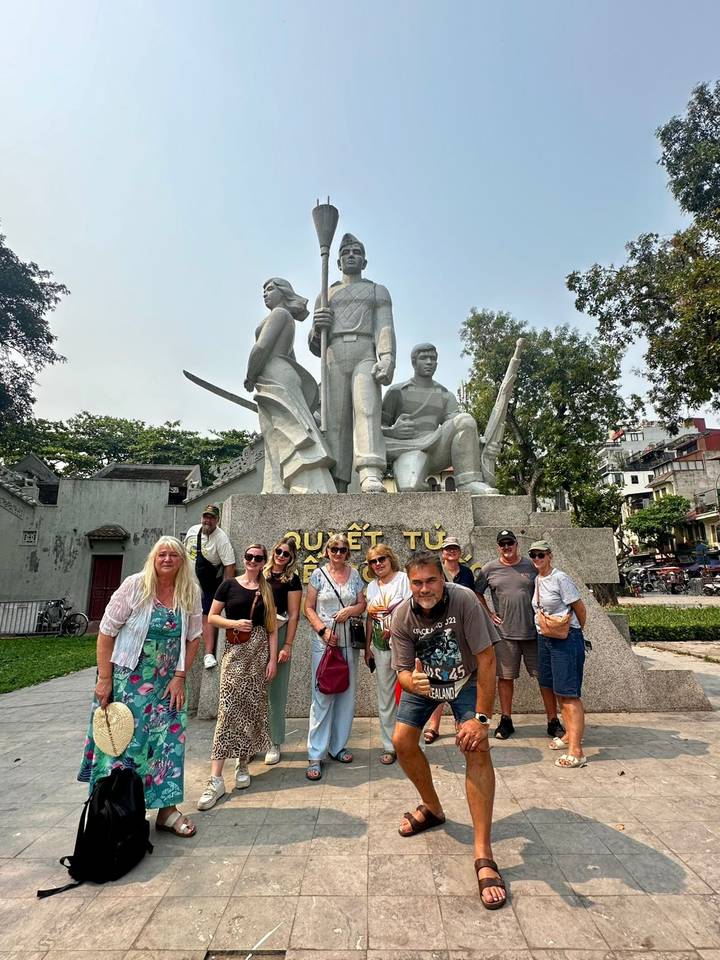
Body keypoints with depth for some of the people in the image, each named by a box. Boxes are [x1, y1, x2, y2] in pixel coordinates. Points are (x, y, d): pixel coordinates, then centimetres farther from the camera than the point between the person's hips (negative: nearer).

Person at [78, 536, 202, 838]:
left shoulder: (190, 593, -5)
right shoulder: (134, 586, -13)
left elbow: (193, 638, 2)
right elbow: (106, 631, -9)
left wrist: (179, 677, -2)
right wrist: (104, 679, -10)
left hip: (168, 682, 3)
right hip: (128, 679, -3)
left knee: (169, 740, 6)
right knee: (124, 739, 5)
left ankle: (166, 808, 22)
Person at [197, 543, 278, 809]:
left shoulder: (267, 590, 8)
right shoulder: (229, 585, 3)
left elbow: (272, 628, 7)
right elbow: (212, 617, 4)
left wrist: (273, 659, 1)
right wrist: (235, 623, -12)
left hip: (260, 652, 2)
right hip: (235, 651, -2)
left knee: (253, 707, 5)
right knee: (228, 707, -7)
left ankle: (243, 764, 23)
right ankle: (216, 779, -4)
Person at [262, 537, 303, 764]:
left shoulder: (291, 579, 0)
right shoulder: (262, 575, 10)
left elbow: (293, 615, -4)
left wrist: (287, 645, -10)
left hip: (278, 636, -3)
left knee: (276, 692, 5)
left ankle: (275, 744, 18)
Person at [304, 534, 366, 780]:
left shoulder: (354, 574, 6)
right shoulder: (318, 574, -2)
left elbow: (362, 604, 10)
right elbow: (309, 608, -2)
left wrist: (350, 610, -11)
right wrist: (323, 630, -14)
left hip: (349, 641, 4)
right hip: (324, 641, -3)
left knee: (347, 695, 11)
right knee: (322, 696, -3)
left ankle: (338, 746, 27)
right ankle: (315, 755, 8)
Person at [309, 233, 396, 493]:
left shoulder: (378, 291, 24)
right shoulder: (325, 295, 29)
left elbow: (385, 329, 6)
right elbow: (315, 345, 22)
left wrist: (388, 359, -15)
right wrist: (317, 328, -3)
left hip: (366, 356, -2)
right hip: (334, 358, 2)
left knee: (367, 409, -25)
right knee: (336, 421, -11)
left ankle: (371, 478, -42)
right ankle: (337, 487, -18)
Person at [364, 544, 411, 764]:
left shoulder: (404, 579, -6)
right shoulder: (371, 586, 10)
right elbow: (370, 618, 15)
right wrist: (367, 647, 14)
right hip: (380, 649, 5)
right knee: (385, 697, 12)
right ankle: (389, 746, 25)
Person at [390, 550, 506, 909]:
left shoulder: (464, 600, -34)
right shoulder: (402, 616, -24)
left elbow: (487, 660, -30)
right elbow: (403, 671, -19)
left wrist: (481, 718, -29)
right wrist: (412, 681, -43)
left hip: (465, 680, -3)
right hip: (422, 681, 3)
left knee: (477, 749, -19)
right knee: (402, 742, -2)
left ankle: (483, 856, -10)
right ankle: (432, 808, 26)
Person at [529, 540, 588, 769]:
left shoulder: (560, 579, -13)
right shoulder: (537, 580, 9)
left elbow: (580, 609, -7)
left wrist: (573, 632, 5)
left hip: (566, 639, -8)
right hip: (544, 639, 8)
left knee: (569, 694, -8)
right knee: (557, 691, 16)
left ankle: (576, 751, -5)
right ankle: (569, 735, 31)